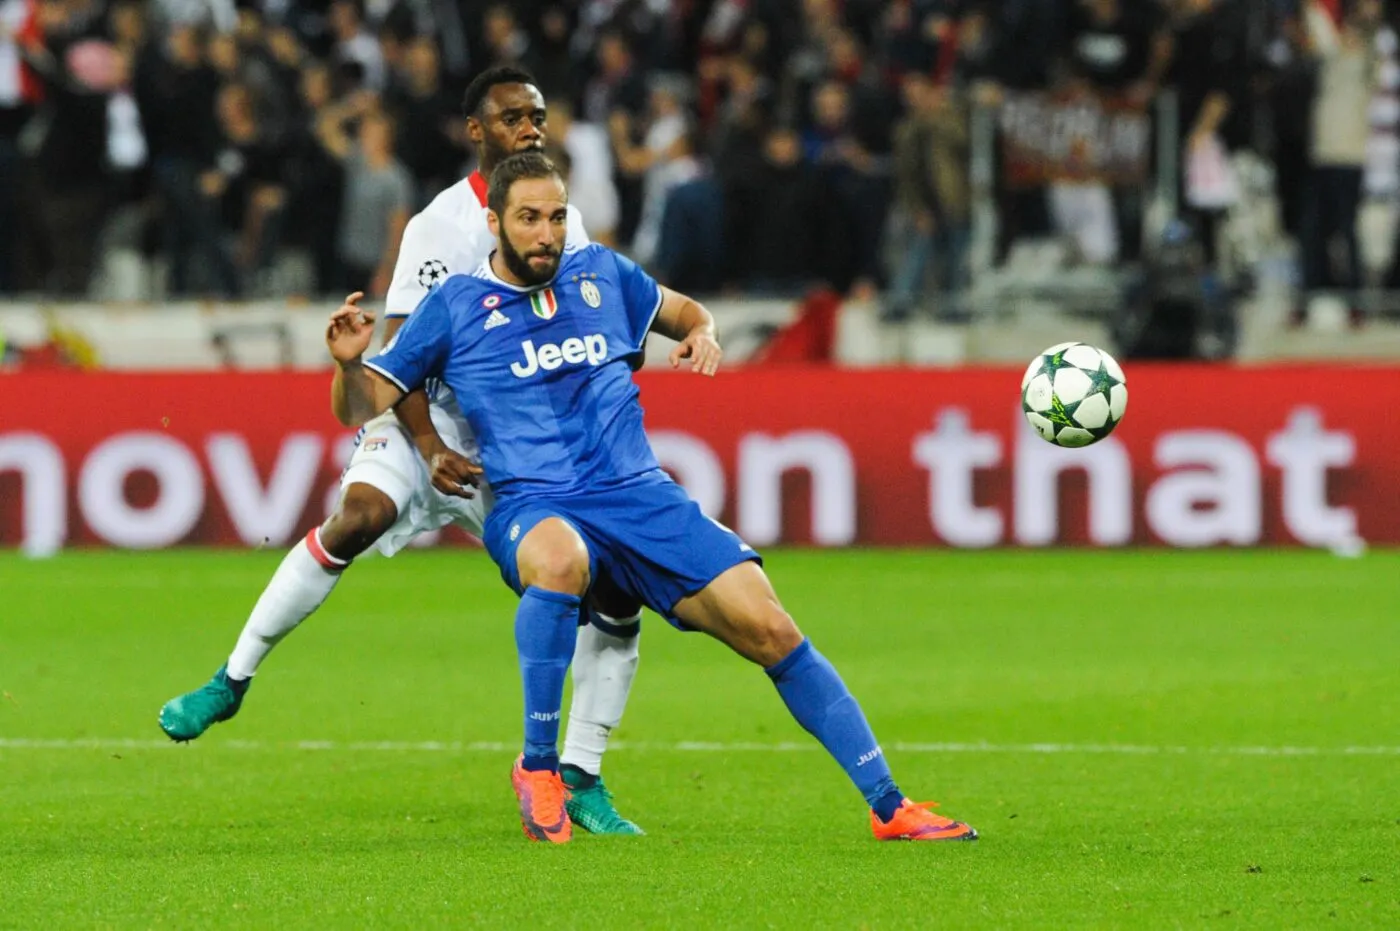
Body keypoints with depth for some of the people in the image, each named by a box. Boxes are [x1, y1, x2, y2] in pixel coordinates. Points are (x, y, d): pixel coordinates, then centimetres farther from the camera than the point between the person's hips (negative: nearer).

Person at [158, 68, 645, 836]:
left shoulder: (564, 224, 4)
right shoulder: (442, 225, -13)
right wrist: (430, 448, -28)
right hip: (435, 420, -5)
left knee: (615, 590, -9)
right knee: (358, 516, -32)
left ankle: (579, 780, 2)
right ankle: (232, 680, -18)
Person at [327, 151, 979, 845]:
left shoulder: (602, 274, 14)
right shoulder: (454, 306, 6)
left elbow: (684, 311, 31)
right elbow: (364, 408, 7)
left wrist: (702, 333, 8)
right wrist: (349, 364, -15)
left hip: (642, 497, 3)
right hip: (533, 508, -3)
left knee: (768, 628, -12)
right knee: (559, 559, -41)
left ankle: (888, 807, -4)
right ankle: (537, 768, -23)